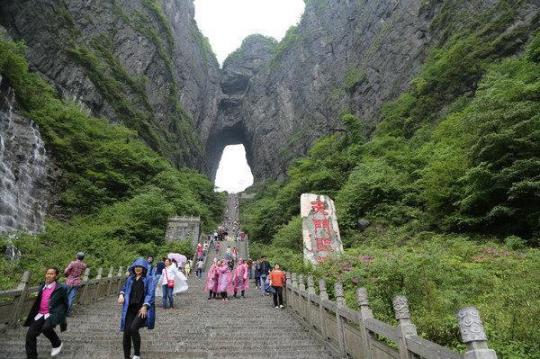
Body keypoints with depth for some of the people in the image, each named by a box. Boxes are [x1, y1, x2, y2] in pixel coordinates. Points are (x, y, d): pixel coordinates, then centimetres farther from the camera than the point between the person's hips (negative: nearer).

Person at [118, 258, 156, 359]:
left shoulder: (149, 279, -1)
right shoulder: (130, 279, 14)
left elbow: (150, 294, -9)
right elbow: (124, 288, 29)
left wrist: (145, 306, -21)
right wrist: (121, 295, 7)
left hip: (142, 309, -5)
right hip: (131, 309, 5)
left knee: (133, 328, -21)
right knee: (126, 332, -2)